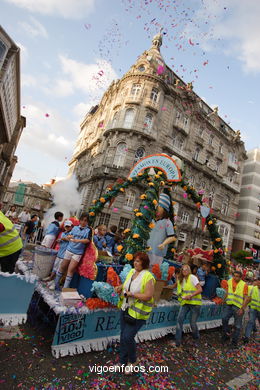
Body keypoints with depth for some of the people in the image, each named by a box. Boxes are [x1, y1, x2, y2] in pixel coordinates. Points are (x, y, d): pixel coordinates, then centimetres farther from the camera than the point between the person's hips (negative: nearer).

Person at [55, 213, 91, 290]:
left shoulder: (88, 230, -4)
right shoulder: (75, 227, 7)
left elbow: (88, 240, -16)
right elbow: (68, 236, 11)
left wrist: (78, 240, -28)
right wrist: (69, 236, -13)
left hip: (78, 253, -3)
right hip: (69, 250, 3)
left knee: (71, 269, -7)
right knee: (62, 267, 12)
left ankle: (65, 288, 5)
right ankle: (56, 283, 31)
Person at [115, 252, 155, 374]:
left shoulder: (148, 277, -20)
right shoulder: (131, 272, 1)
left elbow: (148, 296, -24)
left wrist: (132, 294, -24)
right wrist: (120, 287, -5)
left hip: (138, 312, -7)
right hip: (125, 309, 7)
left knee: (128, 337, -5)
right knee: (123, 336, 15)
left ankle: (132, 361, 24)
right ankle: (123, 362, 36)